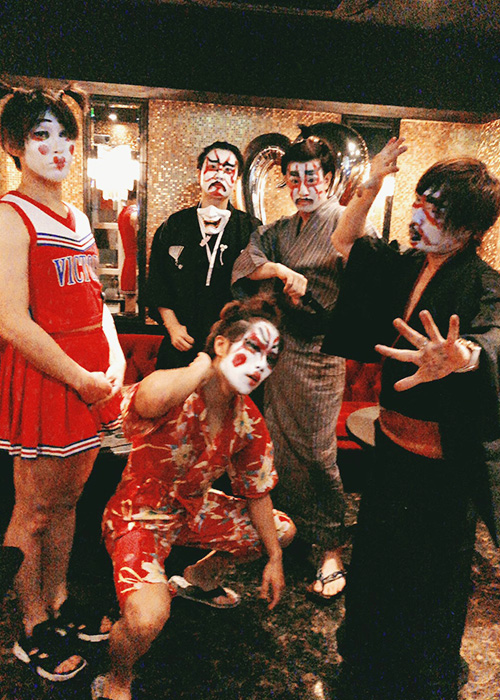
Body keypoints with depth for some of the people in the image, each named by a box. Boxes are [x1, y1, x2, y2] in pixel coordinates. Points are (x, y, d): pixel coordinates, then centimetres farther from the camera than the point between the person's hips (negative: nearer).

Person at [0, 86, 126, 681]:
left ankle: (58, 605, 38)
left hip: (91, 377, 8)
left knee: (66, 501, 19)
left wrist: (115, 358, 3)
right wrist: (84, 379, -15)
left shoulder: (77, 218, 16)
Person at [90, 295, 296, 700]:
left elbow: (257, 493, 5)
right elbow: (152, 397, -59)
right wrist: (203, 365, -39)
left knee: (283, 531, 15)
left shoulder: (249, 423, -9)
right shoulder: (174, 398, -31)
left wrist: (274, 560, 8)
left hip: (195, 508, 7)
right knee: (149, 618, -32)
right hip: (140, 515, -7)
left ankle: (198, 576, 36)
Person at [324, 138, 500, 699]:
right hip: (392, 442, 7)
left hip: (441, 463, -7)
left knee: (428, 582, 11)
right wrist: (371, 186, 0)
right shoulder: (404, 266, 2)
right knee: (374, 559, 23)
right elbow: (344, 243, 13)